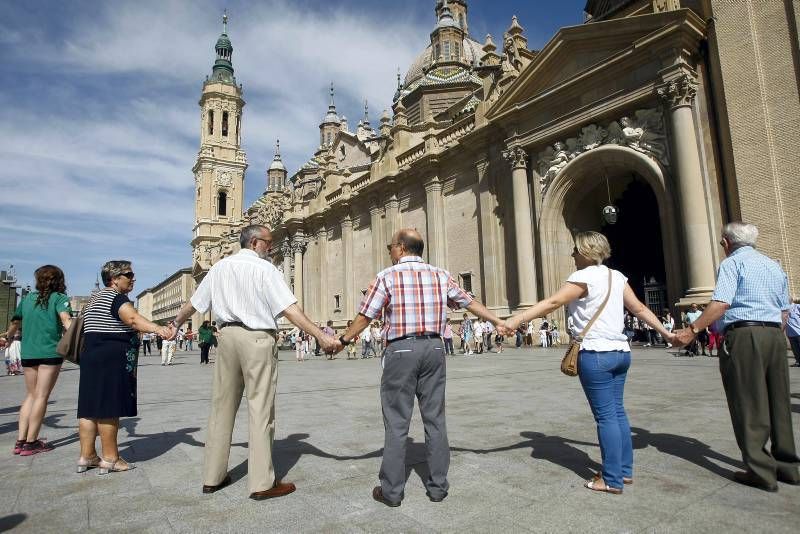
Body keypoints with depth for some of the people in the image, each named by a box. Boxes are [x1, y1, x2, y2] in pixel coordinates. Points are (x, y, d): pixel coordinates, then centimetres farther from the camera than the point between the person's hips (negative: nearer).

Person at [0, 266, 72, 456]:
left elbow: (16, 322, 26)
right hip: (50, 352, -5)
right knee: (41, 396, 0)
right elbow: (66, 319, -20)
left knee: (31, 395, 16)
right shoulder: (59, 298, -2)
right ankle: (31, 442, 2)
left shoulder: (27, 298, 13)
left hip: (28, 353, 5)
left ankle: (21, 440, 15)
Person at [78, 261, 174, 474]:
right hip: (112, 359, -10)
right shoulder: (115, 297, -10)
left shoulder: (96, 298, 23)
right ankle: (110, 459, 0)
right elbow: (133, 318, -30)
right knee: (109, 409, -5)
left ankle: (87, 456, 16)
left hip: (91, 357, 10)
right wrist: (157, 328, -46)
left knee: (91, 407, 10)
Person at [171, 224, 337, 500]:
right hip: (258, 338, -6)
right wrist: (321, 336, -18)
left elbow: (193, 304, 19)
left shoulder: (220, 267, 11)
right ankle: (261, 483, 6)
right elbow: (290, 309, -16)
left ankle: (212, 477, 26)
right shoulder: (264, 268, -6)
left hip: (227, 335, 6)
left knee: (222, 406, 15)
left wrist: (175, 324, 36)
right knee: (260, 410, 0)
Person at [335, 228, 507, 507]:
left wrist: (343, 340, 13)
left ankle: (391, 491, 13)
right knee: (435, 419, 11)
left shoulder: (387, 276, -4)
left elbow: (364, 316, -2)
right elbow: (470, 302, 14)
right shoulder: (440, 275, 7)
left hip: (401, 350, -3)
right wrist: (499, 322, 26)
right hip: (434, 348, 4)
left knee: (396, 423, 4)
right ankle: (438, 486, 20)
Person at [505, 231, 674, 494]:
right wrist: (666, 333, 23)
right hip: (620, 351, 8)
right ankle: (625, 470, 28)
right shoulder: (616, 276, 12)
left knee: (606, 416, -1)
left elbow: (552, 302, -19)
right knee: (617, 411, 17)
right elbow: (640, 309, 14)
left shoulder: (584, 276, -10)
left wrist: (516, 319, -22)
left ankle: (612, 480, 9)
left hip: (596, 354, -8)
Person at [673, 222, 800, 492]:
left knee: (748, 405, -1)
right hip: (775, 336, 7)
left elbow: (721, 304, -18)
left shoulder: (732, 263, -4)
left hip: (743, 335, -7)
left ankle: (760, 471, 3)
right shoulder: (775, 266, 19)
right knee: (778, 402, 15)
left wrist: (692, 330, -17)